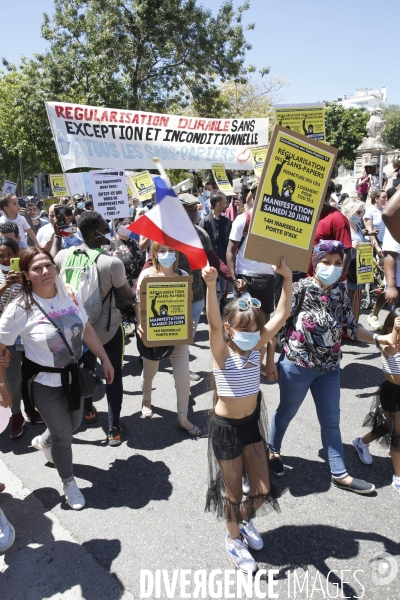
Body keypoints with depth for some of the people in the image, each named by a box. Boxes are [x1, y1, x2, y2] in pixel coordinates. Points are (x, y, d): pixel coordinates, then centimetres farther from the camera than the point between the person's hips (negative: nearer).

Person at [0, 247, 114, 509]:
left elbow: (87, 329, 4)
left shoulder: (68, 294, -7)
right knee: (63, 433, 9)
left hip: (73, 374, 5)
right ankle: (69, 483, 38)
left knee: (74, 425, 22)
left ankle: (43, 441, 58)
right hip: (44, 381, -5)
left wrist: (105, 359, 7)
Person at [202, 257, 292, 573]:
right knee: (234, 491, 12)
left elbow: (282, 314, -11)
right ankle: (234, 538, 40)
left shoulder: (256, 346, -6)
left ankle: (246, 519, 46)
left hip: (252, 422, 5)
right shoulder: (222, 352, -19)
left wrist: (287, 277, -21)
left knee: (263, 490, 13)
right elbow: (214, 323, -39)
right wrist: (211, 285, -54)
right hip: (225, 427, -5)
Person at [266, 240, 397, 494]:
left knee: (331, 420, 14)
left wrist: (379, 338, -15)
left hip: (329, 368, 5)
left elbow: (351, 327, 1)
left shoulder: (341, 292, 0)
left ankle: (340, 474, 27)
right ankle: (272, 451, 41)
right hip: (297, 365, -5)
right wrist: (270, 360, -11)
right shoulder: (300, 288, -16)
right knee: (286, 412, 15)